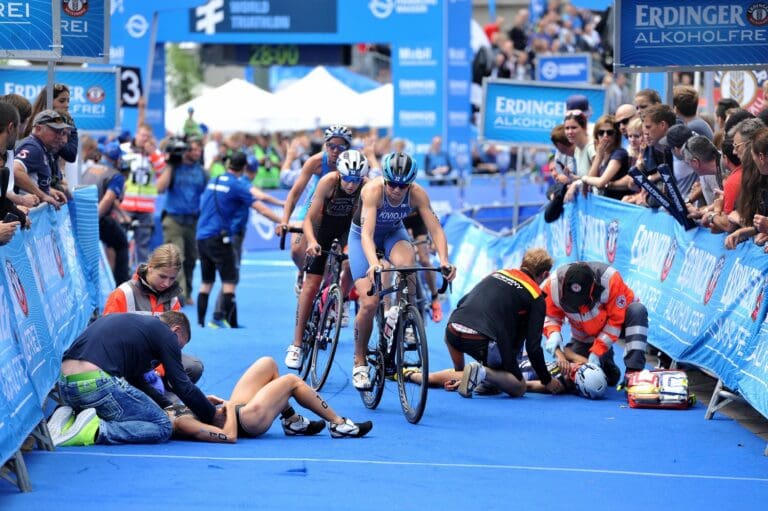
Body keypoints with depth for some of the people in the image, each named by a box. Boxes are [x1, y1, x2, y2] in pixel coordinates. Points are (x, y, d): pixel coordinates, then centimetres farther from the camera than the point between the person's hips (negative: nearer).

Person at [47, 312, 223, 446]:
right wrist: (213, 416, 17)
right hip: (97, 383, -9)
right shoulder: (164, 333, 8)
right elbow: (183, 386, 5)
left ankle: (69, 419, 6)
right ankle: (95, 431, -17)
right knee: (162, 426, 0)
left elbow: (137, 382, 36)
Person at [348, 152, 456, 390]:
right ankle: (360, 363, 4)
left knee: (406, 265, -34)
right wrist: (373, 264, -62)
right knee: (369, 303, -15)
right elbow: (367, 234, -44)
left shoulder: (417, 194, -26)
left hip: (393, 232, 2)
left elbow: (436, 229, -29)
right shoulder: (373, 190, -35)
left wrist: (444, 261, -47)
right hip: (362, 236, -2)